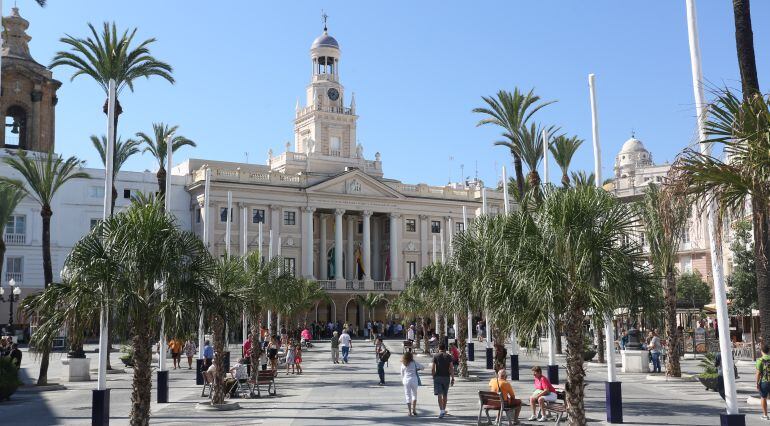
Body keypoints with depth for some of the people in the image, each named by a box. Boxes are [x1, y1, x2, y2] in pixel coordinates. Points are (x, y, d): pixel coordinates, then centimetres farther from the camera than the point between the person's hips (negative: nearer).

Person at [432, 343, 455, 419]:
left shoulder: (435, 356, -1)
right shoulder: (448, 356, 2)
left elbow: (433, 369, -3)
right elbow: (451, 369, -2)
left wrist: (433, 377, 9)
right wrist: (452, 379, 3)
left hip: (438, 377, -2)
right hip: (446, 377, 2)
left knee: (439, 395, -5)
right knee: (445, 395, 15)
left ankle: (441, 411, -18)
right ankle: (443, 410, 26)